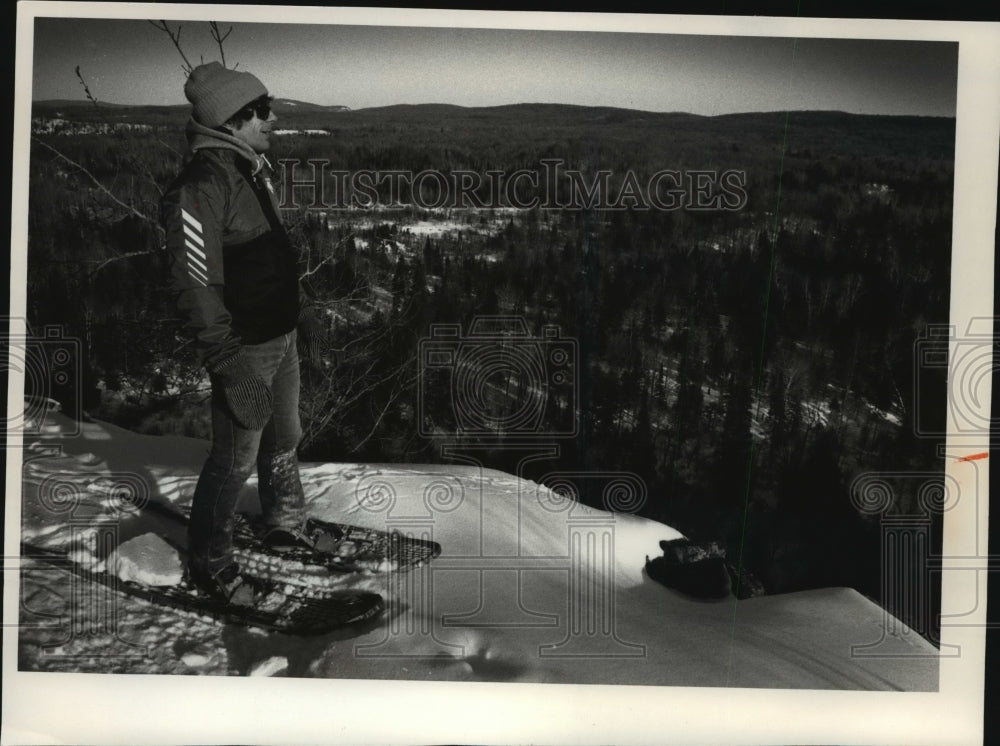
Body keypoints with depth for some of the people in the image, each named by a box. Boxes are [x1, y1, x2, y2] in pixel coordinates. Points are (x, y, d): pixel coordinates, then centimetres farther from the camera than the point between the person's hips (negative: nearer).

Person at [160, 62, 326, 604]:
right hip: (245, 350, -9)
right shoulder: (199, 187, -24)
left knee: (285, 440, 24)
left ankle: (284, 527, 45)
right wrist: (232, 371, -27)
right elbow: (196, 289, -26)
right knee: (236, 460, 4)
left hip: (282, 338, 9)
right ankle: (209, 565, 22)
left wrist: (297, 305, 26)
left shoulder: (254, 168, 6)